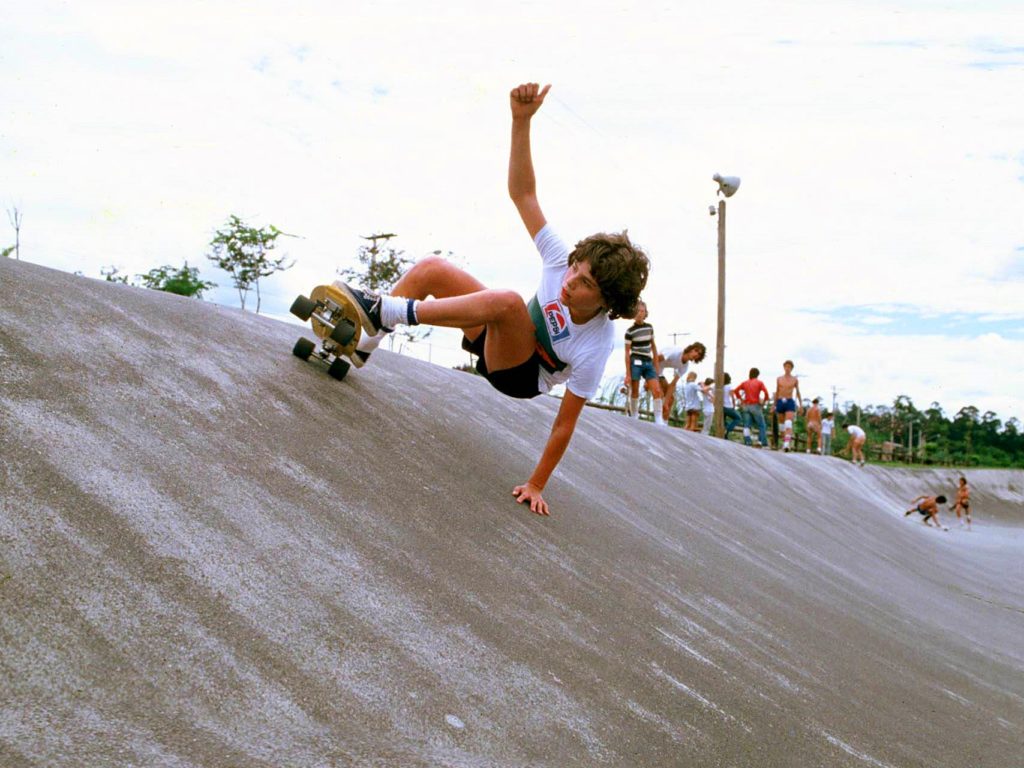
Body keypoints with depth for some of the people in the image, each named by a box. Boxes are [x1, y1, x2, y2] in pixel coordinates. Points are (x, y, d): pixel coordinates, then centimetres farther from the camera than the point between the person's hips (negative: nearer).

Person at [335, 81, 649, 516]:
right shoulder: (561, 260, -20)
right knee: (430, 269, -11)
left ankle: (383, 311, -33)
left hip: (520, 376, -6)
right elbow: (522, 193, -21)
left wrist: (536, 485, -21)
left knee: (508, 301, -40)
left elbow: (565, 423, -24)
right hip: (500, 340, 6)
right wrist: (522, 121, -34)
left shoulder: (595, 349, -30)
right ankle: (364, 343, -3)